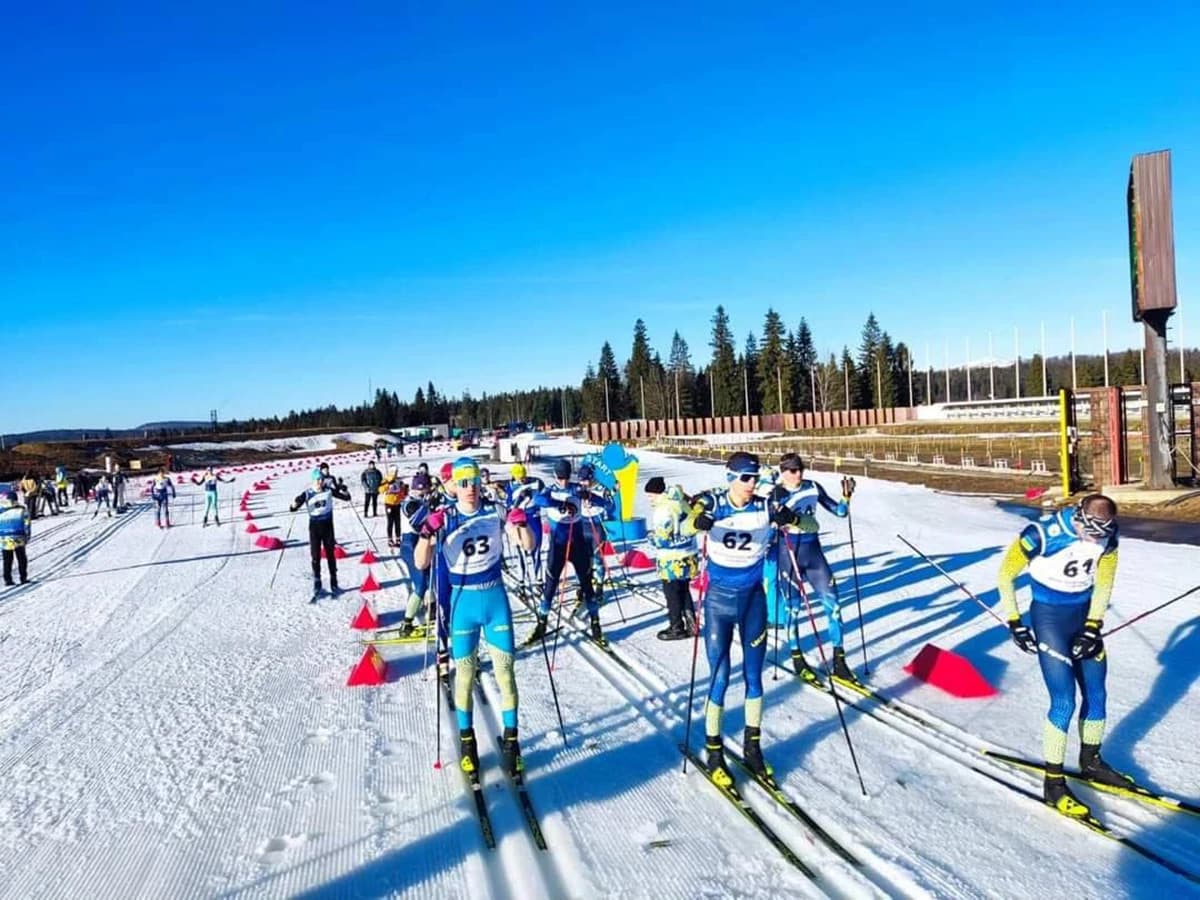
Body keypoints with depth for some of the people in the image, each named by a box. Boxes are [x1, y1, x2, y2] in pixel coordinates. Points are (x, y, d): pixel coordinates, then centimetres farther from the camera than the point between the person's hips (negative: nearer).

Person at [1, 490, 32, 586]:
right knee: (22, 559, 9)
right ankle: (23, 578, 8)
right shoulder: (22, 510, -3)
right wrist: (27, 537, 3)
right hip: (18, 539, -1)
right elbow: (27, 524, -3)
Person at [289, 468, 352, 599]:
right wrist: (295, 504, -36)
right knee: (315, 557, 4)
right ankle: (316, 587, 14)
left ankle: (334, 584, 24)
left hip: (327, 525, 1)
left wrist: (344, 489, -24)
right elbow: (293, 508, -13)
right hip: (314, 527, -1)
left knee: (330, 555, 11)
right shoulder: (307, 493, -12)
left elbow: (347, 497, -2)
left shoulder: (329, 490, -8)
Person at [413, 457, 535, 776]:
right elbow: (421, 564, -14)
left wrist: (521, 523, -23)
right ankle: (467, 740, 25)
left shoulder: (495, 510, -4)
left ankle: (510, 740, 18)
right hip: (463, 599, -1)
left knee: (505, 669, 5)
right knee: (465, 671, 8)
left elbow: (528, 545, -3)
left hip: (496, 596, 1)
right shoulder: (444, 517, -9)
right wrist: (427, 533, -30)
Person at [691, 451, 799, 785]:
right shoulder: (713, 503, -12)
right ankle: (714, 751, 16)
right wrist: (698, 521, -48)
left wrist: (790, 518, -25)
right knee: (719, 677, 0)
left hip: (754, 597, 2)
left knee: (753, 675, 10)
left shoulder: (765, 506, -8)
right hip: (719, 598, -2)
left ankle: (752, 745, 28)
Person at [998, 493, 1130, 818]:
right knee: (1064, 702, -9)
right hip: (1049, 618, -5)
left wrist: (1093, 627, -3)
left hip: (1084, 615, 6)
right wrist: (1014, 622, -11)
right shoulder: (1042, 534, -26)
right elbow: (1005, 575, -13)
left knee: (1096, 694, 11)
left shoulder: (1107, 536, -10)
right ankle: (1052, 783, 4)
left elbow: (1103, 583, 4)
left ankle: (1091, 762, 35)